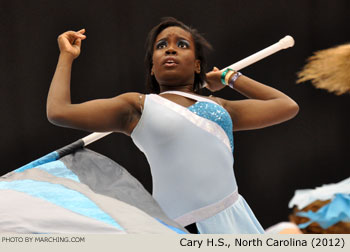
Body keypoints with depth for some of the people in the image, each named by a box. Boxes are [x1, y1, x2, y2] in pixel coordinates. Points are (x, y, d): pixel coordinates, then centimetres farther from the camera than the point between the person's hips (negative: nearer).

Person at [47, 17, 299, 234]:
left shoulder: (218, 106, 22)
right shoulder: (137, 106, 10)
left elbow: (287, 106, 30)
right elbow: (58, 112, 2)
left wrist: (230, 77, 33)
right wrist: (67, 56, 16)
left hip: (234, 221, 4)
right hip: (180, 229, -4)